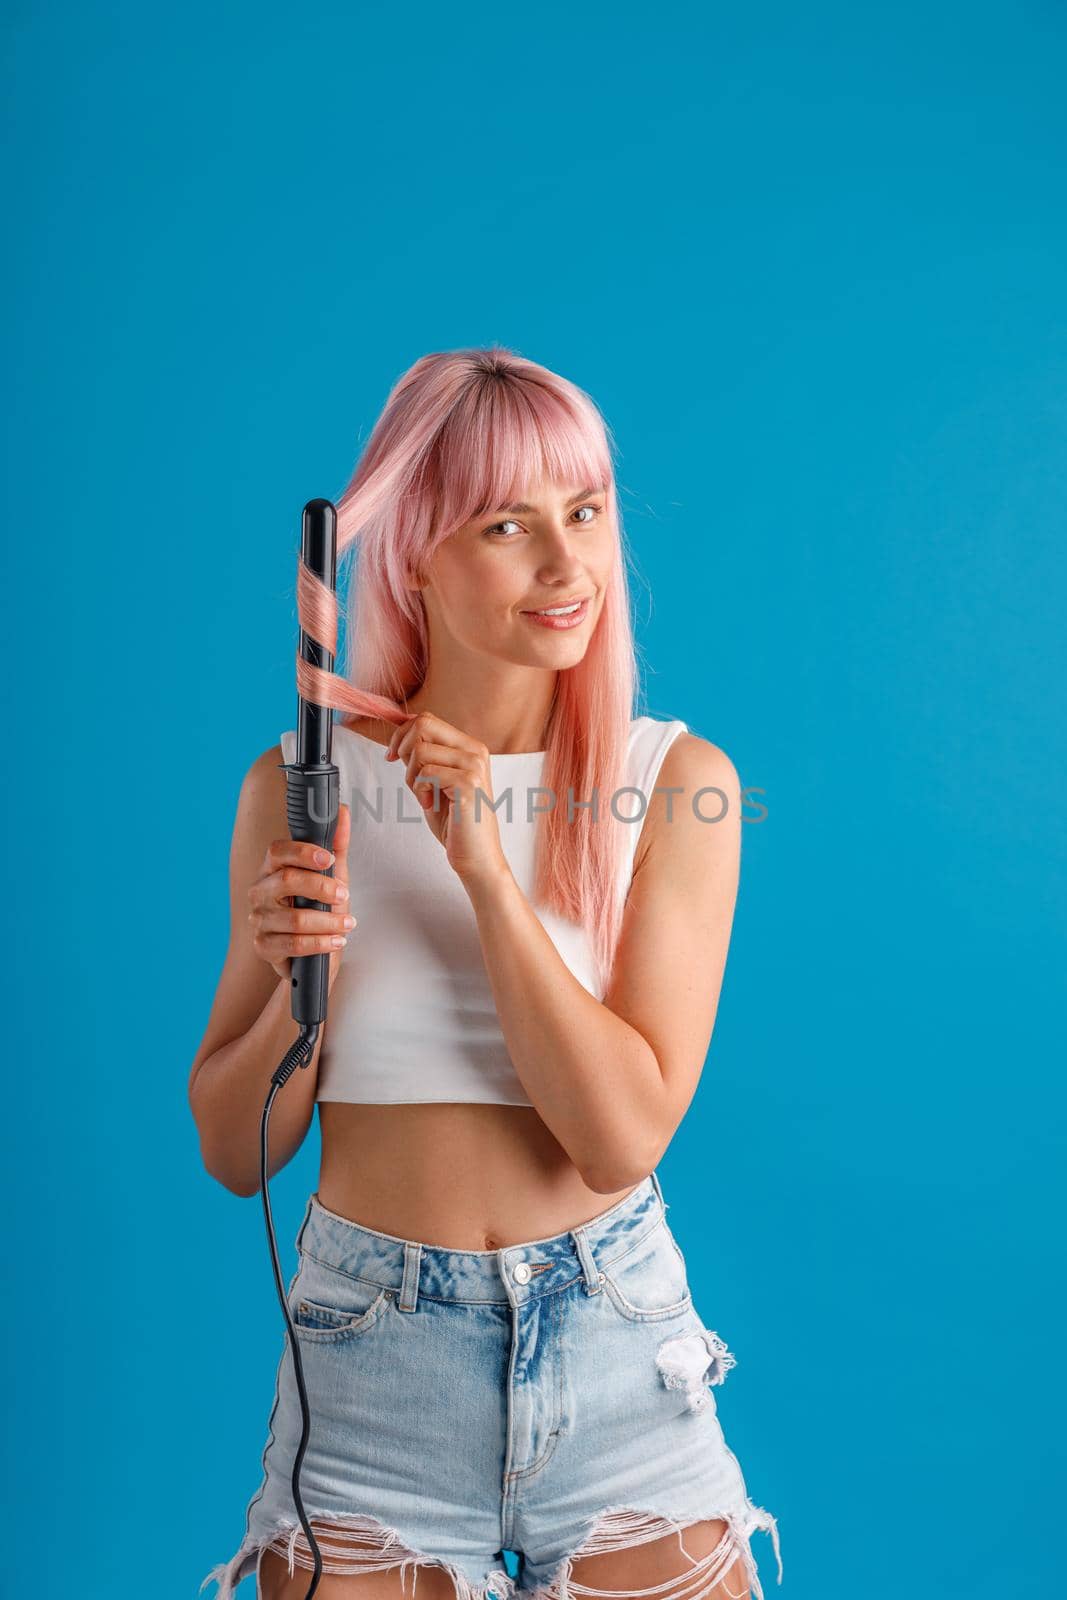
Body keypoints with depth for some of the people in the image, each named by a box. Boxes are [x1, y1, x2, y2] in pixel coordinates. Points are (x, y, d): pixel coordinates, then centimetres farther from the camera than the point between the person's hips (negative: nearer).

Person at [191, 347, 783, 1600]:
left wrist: (486, 869, -22)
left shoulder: (678, 783, -9)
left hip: (617, 1358, 0)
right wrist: (303, 975, -20)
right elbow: (233, 1155, -1)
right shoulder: (300, 785, -6)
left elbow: (623, 1139, -15)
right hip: (367, 1366, 1)